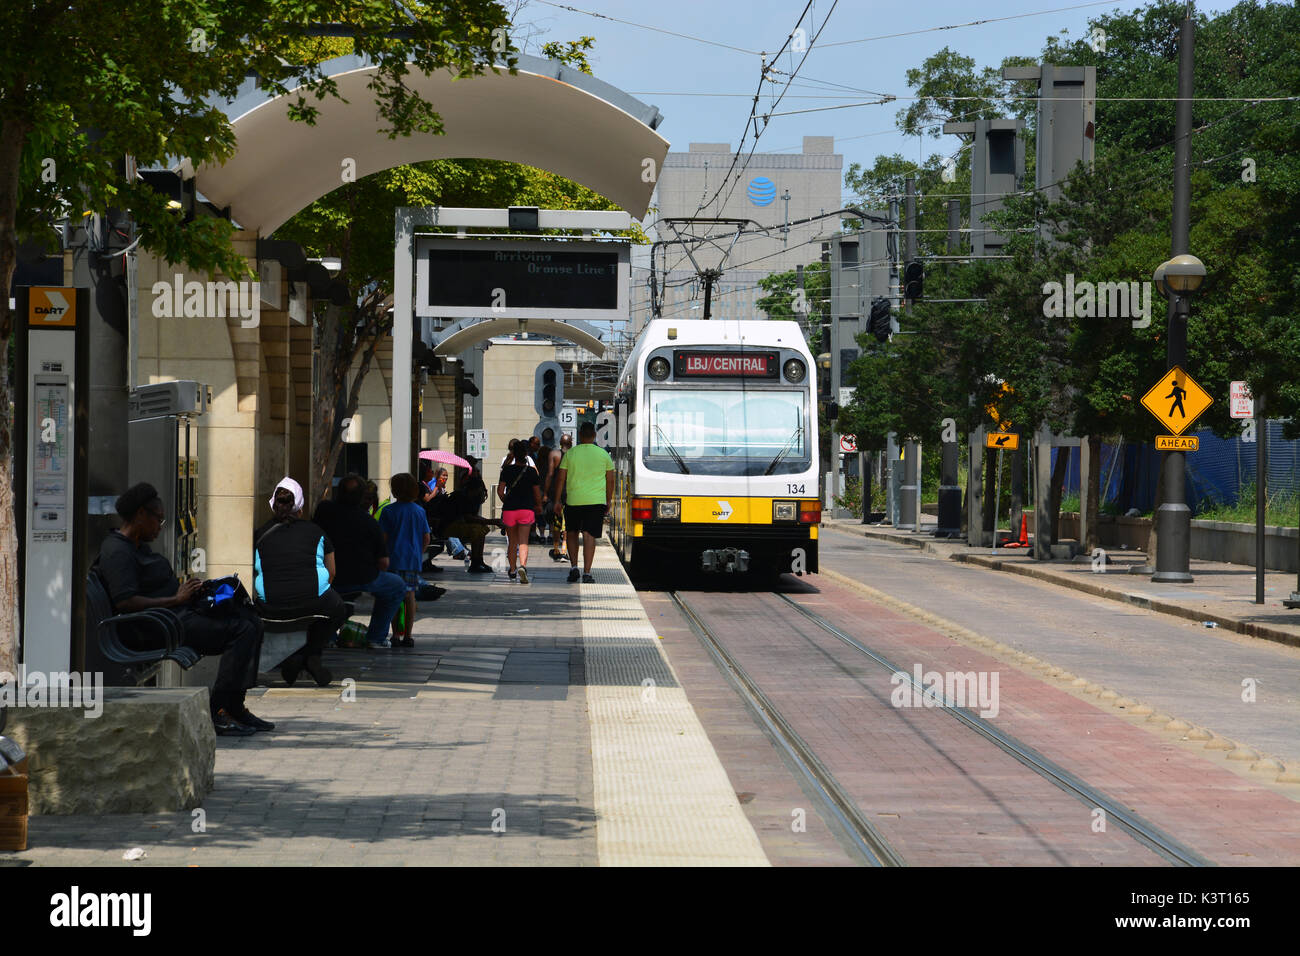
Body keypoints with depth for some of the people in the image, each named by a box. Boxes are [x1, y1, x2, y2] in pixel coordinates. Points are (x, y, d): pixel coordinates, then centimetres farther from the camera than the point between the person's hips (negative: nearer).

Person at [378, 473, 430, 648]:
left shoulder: (389, 511, -5)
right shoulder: (419, 511, 5)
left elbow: (383, 538, -7)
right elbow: (426, 538, 6)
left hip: (394, 559, -3)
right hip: (413, 560, 3)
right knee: (410, 596, 7)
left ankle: (396, 635, -1)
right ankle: (408, 635, 8)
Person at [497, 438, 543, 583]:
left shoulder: (507, 470, -1)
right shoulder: (531, 471, -1)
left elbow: (500, 491, -3)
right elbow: (537, 492, 4)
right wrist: (539, 506, 22)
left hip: (509, 508, 1)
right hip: (526, 508, -1)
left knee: (512, 541, 15)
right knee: (523, 541, -6)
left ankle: (512, 570, 25)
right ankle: (523, 565, -30)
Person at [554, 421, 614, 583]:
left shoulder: (570, 454, 1)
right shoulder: (603, 454, 3)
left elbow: (561, 479, 1)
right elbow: (610, 480, 7)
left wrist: (557, 500, 8)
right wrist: (609, 501, 17)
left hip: (573, 500, 0)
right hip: (596, 500, 0)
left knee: (571, 533, 18)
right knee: (589, 535, -3)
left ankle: (573, 566, 7)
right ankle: (587, 573, -9)